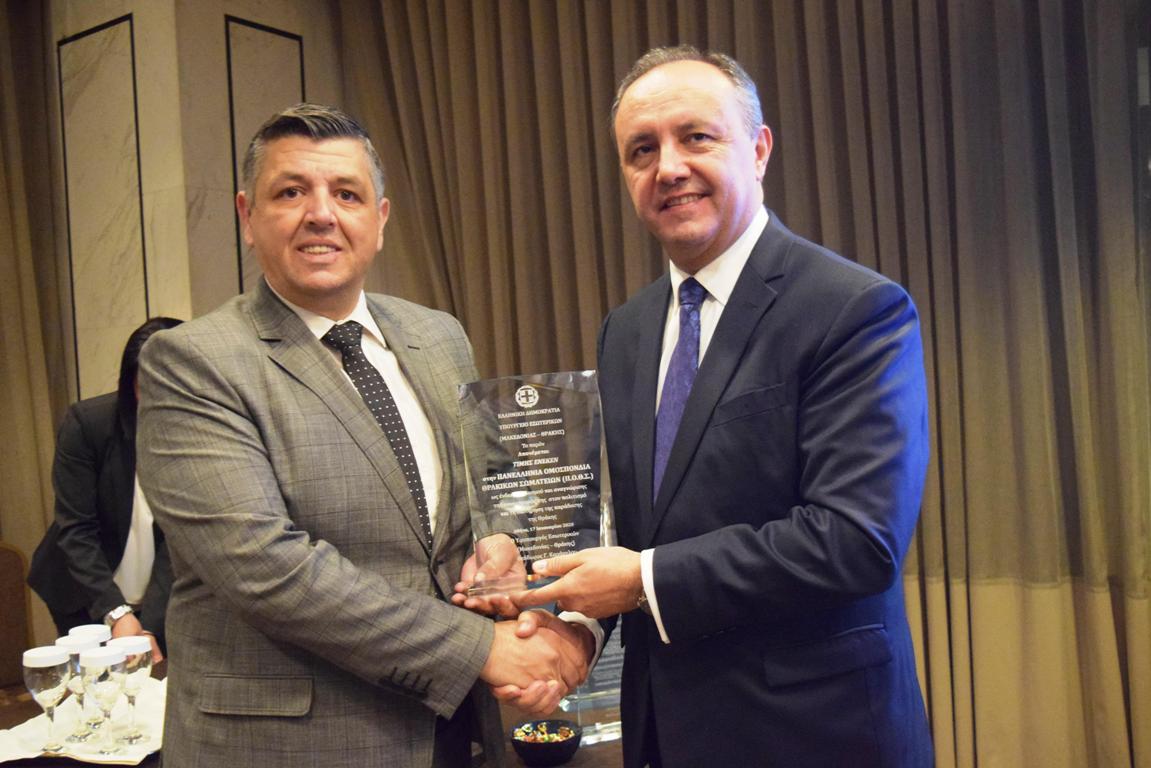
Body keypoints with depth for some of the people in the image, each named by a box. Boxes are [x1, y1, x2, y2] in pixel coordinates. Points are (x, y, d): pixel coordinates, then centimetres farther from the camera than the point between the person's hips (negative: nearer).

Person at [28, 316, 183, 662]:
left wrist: (151, 625, -25)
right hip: (87, 600, 0)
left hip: (162, 605, 0)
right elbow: (74, 529, -15)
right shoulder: (86, 422, -15)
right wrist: (116, 612, -24)